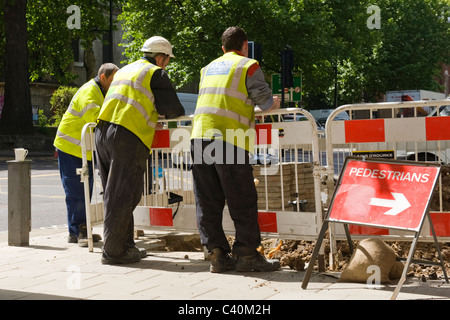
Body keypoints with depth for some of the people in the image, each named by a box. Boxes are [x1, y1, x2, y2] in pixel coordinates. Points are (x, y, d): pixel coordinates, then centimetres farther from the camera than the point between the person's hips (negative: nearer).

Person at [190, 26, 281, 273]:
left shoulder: (208, 68, 23)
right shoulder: (248, 66, 3)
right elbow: (266, 102, 2)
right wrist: (274, 103, 25)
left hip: (199, 136, 6)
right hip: (228, 140, -6)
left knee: (208, 201, 7)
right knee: (243, 201, 1)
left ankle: (216, 253, 7)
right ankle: (247, 254, 3)